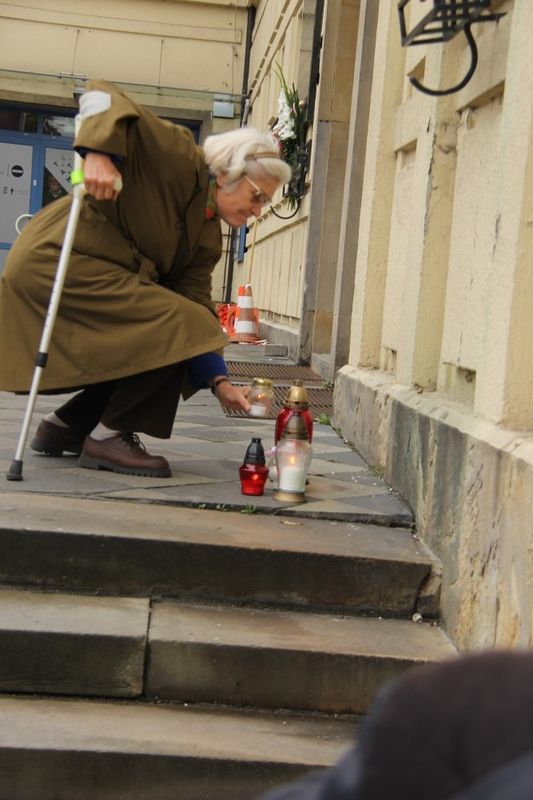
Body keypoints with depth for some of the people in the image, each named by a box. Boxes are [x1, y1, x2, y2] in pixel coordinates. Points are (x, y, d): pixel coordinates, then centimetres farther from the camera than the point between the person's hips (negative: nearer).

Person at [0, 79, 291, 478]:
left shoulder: (208, 238, 13)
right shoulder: (181, 163, -11)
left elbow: (198, 306, 6)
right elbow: (104, 95, -16)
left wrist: (219, 381, -5)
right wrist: (98, 152, -33)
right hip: (57, 259, -10)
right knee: (178, 326, -19)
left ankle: (66, 425, 16)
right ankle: (108, 436, -7)